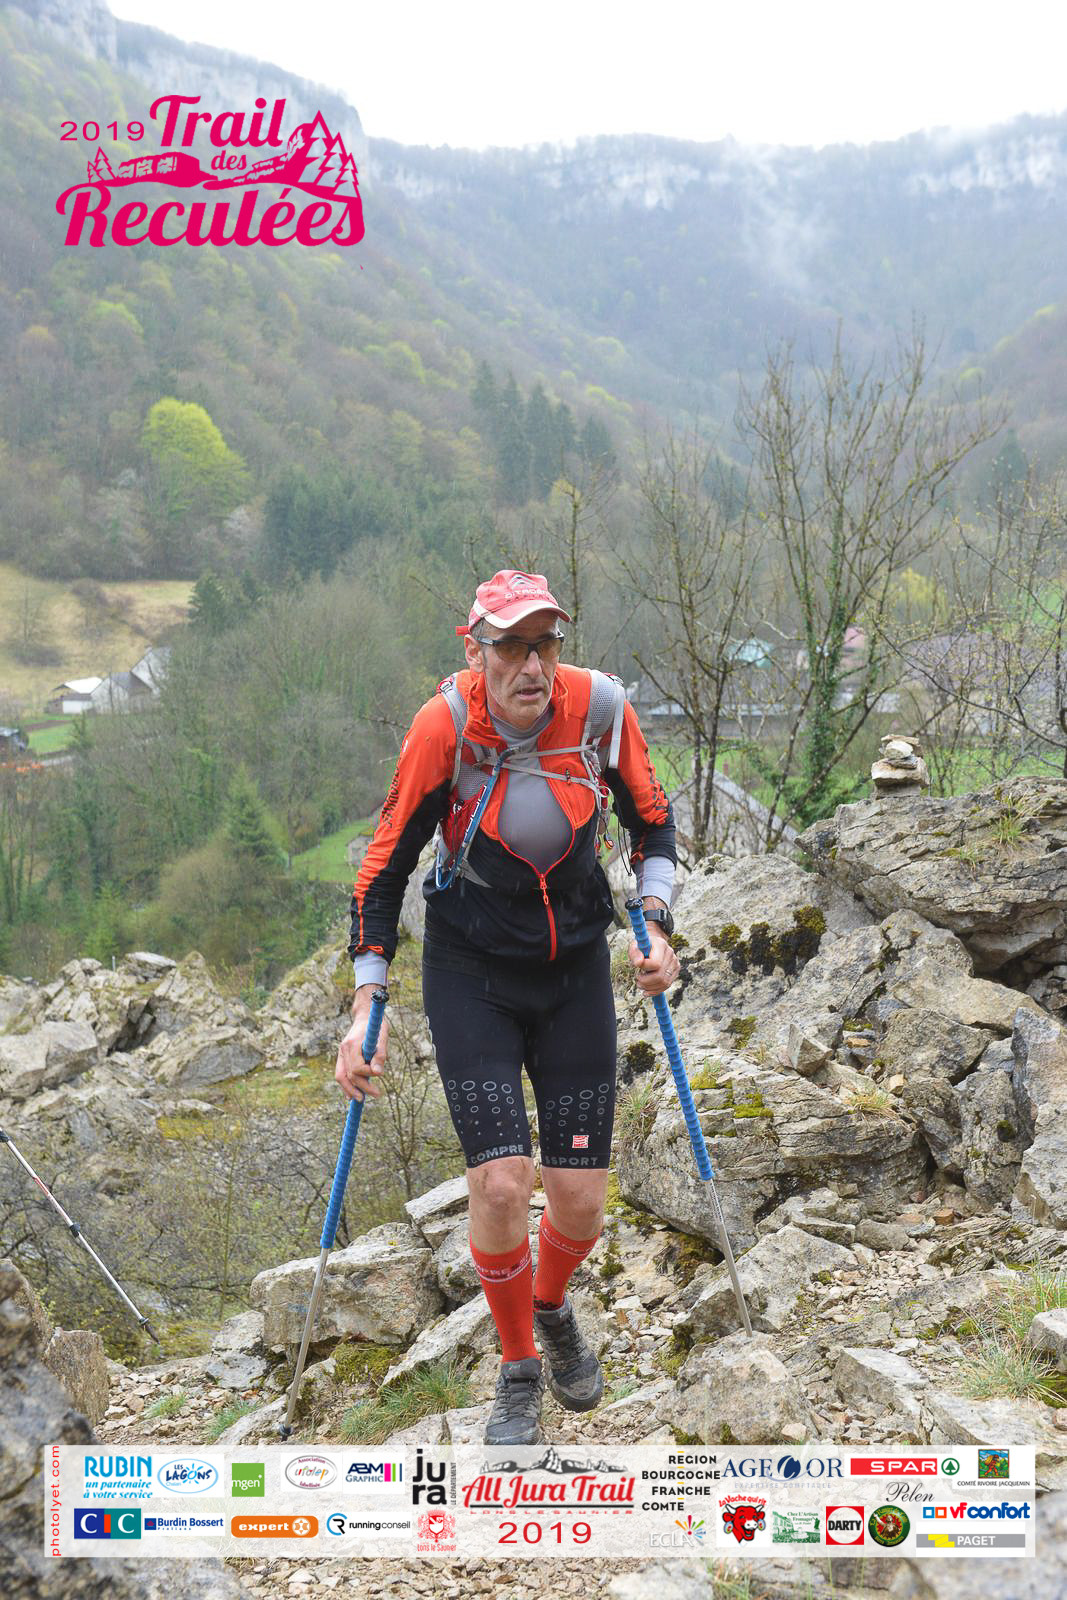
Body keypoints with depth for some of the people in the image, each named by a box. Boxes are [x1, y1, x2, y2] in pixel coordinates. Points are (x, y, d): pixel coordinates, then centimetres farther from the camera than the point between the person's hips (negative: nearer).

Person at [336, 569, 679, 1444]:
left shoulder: (601, 708, -14)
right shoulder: (445, 725, -19)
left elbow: (653, 821, 5)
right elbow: (387, 863, -10)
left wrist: (656, 926, -9)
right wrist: (368, 1006, -14)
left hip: (576, 968, 2)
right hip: (471, 973, -2)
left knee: (580, 1198, 1)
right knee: (502, 1183, -13)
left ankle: (553, 1307, 38)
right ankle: (518, 1370, 15)